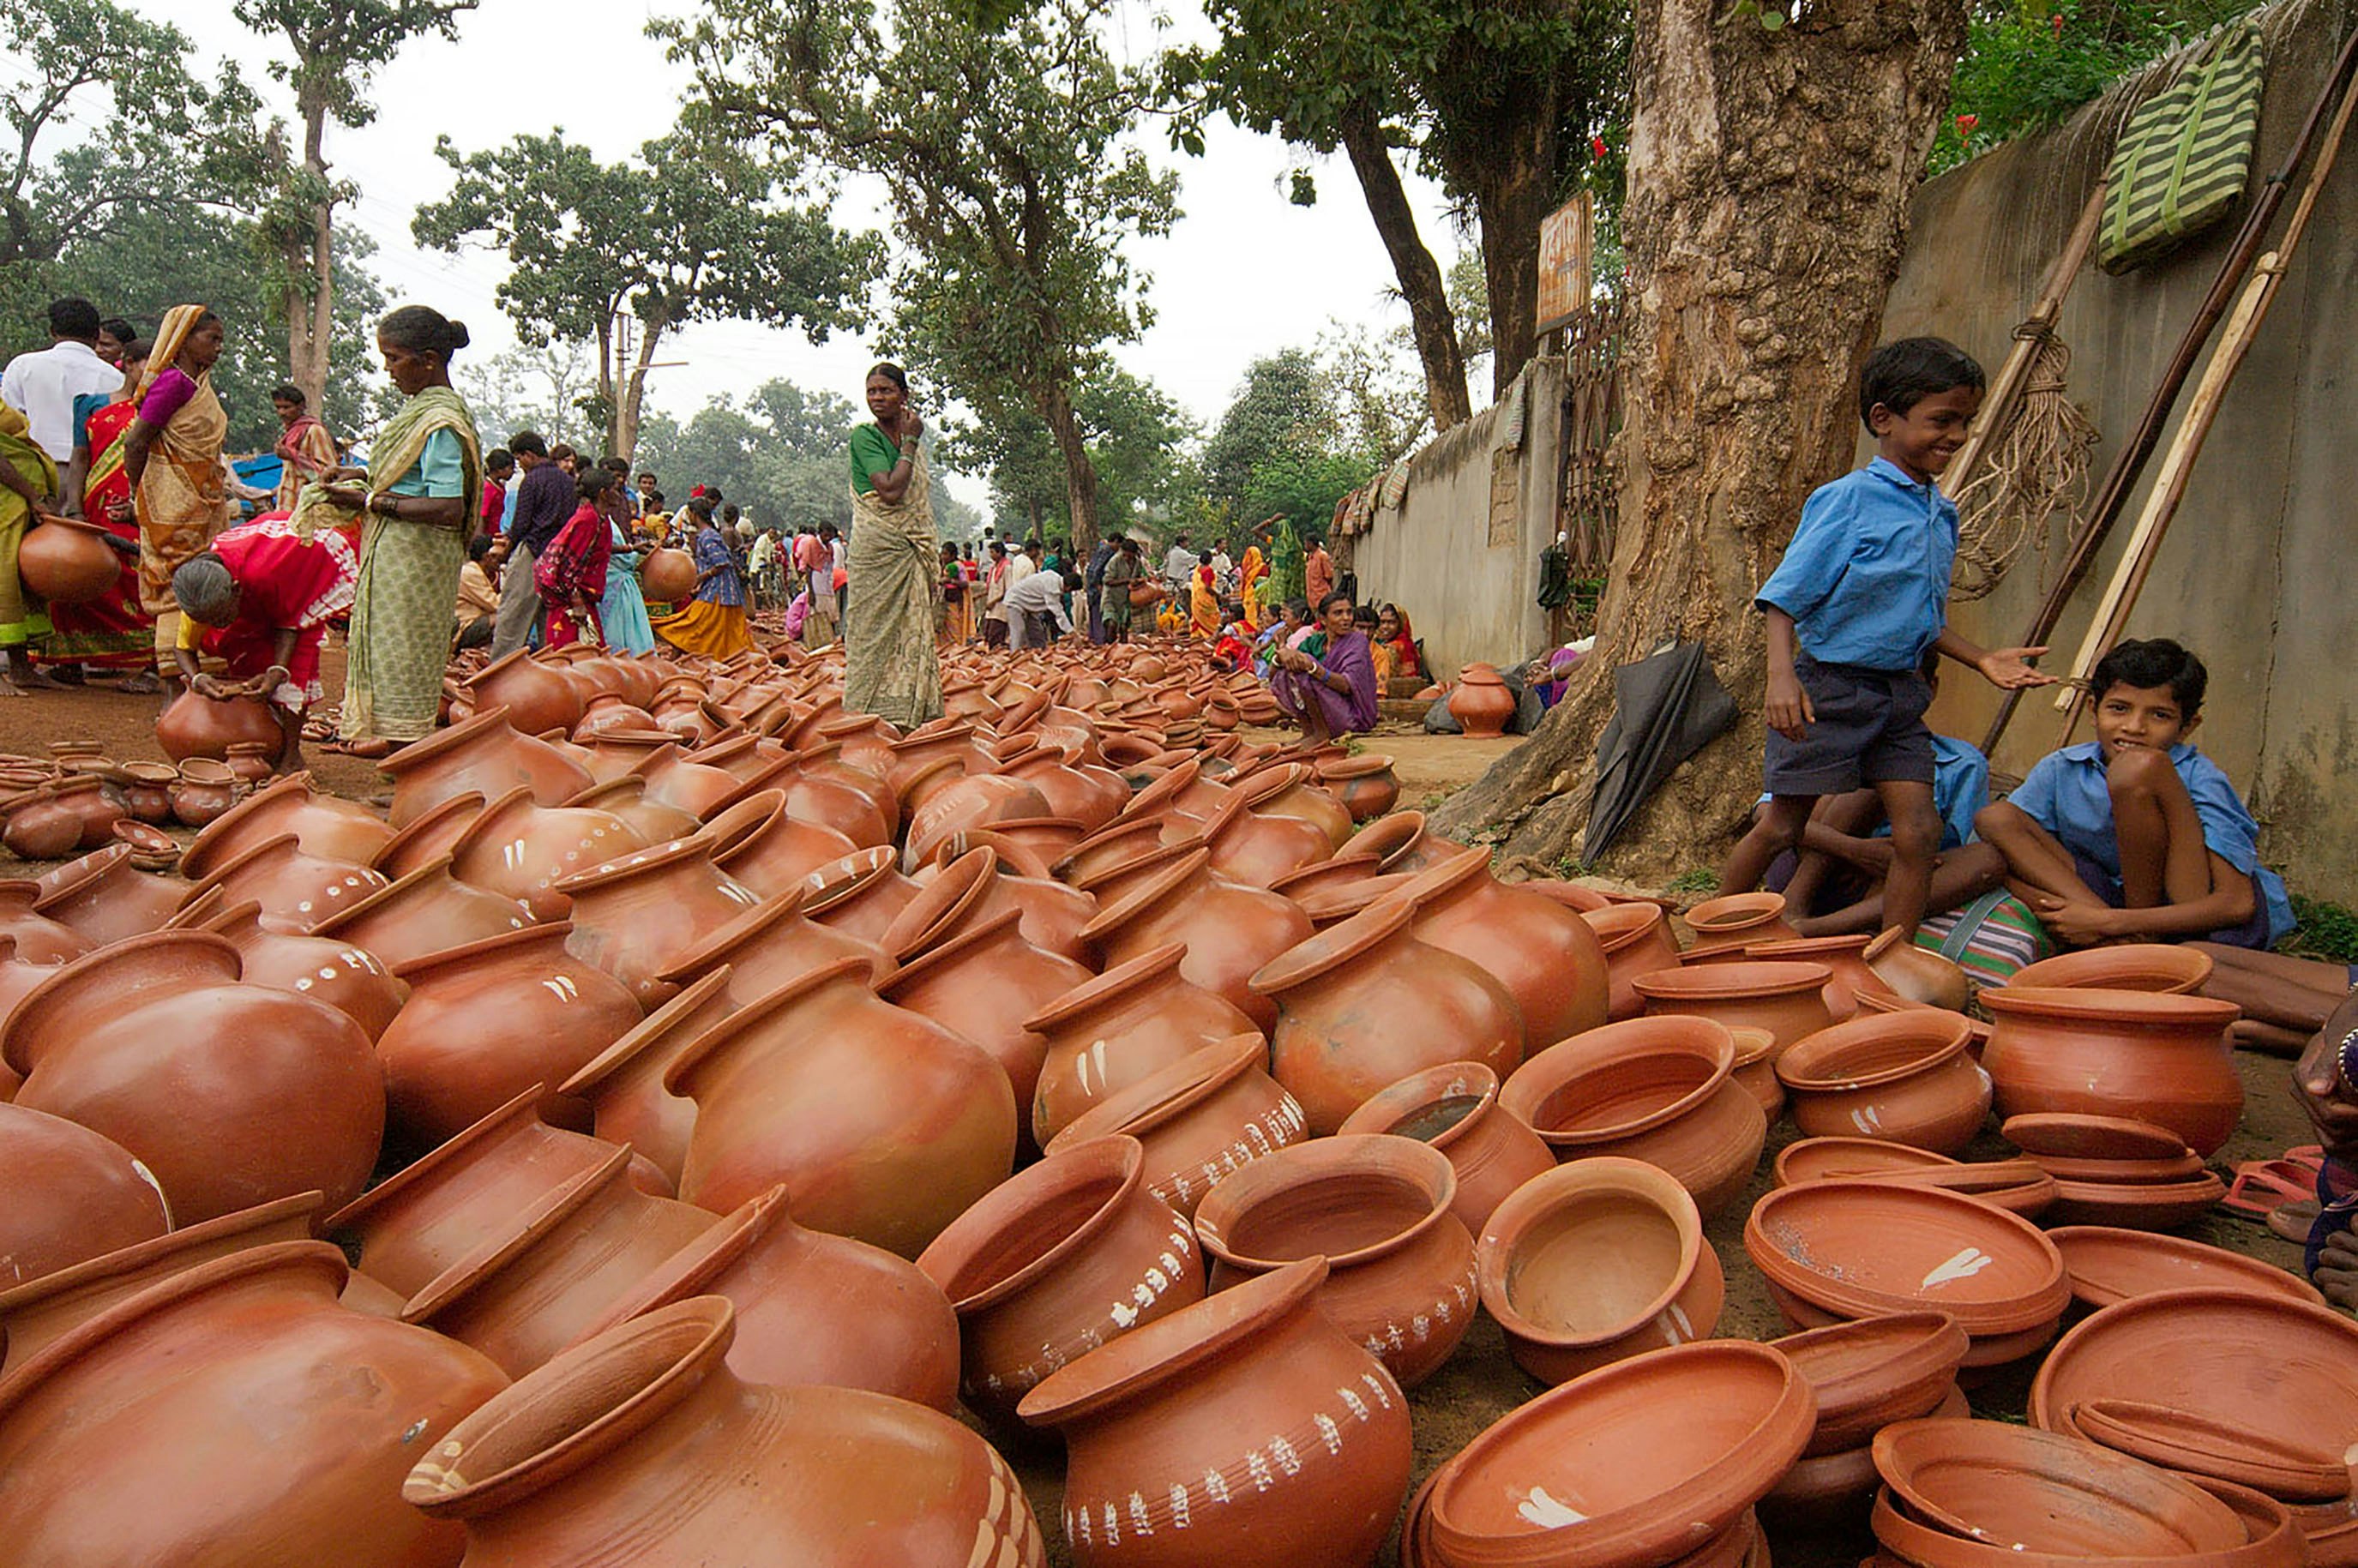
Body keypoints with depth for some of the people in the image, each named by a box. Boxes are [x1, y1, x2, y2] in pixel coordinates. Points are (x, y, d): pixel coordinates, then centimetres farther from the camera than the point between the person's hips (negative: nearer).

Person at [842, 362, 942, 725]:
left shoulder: (914, 437, 15)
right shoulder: (864, 435, -5)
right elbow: (890, 490, -19)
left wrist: (930, 556, 11)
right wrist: (909, 443, -9)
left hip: (912, 550, 6)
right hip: (878, 547, -6)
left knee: (912, 631, 4)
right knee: (876, 628, -5)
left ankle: (908, 715, 8)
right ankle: (871, 718, -1)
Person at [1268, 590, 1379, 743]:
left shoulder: (1357, 640, -9)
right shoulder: (1315, 641, 5)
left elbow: (1348, 686, -24)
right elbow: (1272, 676, 1)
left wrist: (1312, 667, -37)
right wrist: (1282, 654, -22)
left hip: (1353, 718, -6)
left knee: (1303, 673, -22)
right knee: (1283, 673, -6)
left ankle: (1322, 735, -14)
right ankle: (1309, 732, -4)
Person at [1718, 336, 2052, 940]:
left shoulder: (1942, 512, 9)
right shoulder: (1847, 500, -13)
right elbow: (1785, 597, -15)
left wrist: (1982, 659, 8)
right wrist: (1781, 676, -27)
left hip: (1900, 691, 7)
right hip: (1829, 686, -6)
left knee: (1918, 831, -1)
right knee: (1782, 828, 2)